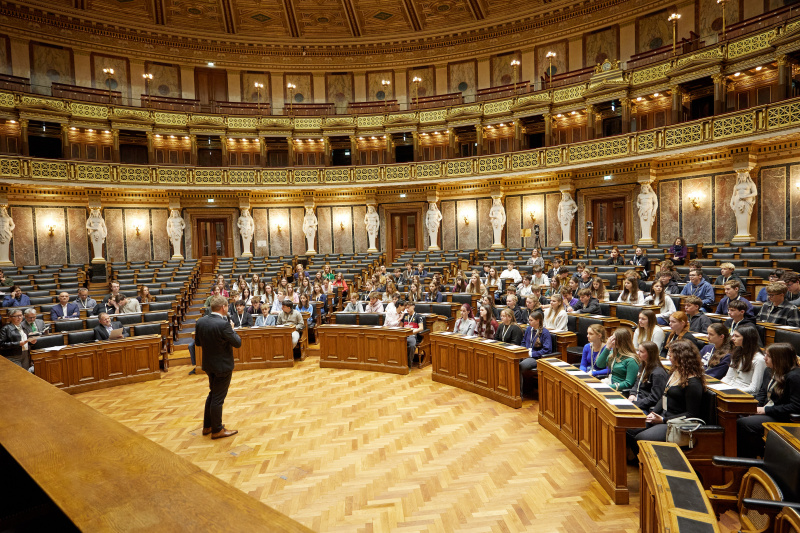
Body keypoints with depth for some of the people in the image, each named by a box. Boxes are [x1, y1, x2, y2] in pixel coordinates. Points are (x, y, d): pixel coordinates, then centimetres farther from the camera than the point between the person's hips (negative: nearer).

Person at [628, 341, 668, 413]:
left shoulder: (658, 373, -17)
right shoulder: (644, 366, 13)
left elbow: (654, 399, -19)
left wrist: (635, 404, -19)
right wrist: (632, 394, 1)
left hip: (647, 408, -8)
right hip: (637, 400, 8)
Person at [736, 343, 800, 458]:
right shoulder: (769, 371, 11)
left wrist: (766, 410, -18)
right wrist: (755, 406, 0)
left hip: (782, 419, -8)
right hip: (766, 413, 8)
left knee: (742, 424, -25)